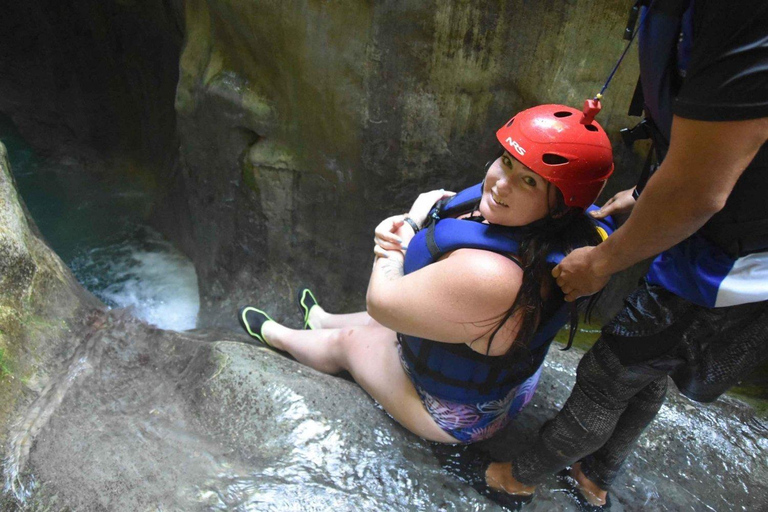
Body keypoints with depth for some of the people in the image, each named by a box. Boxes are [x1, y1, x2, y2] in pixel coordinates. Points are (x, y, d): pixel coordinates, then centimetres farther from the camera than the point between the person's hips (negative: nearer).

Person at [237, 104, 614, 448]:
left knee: (345, 341, 16)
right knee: (386, 320, 30)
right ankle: (320, 320, 63)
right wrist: (408, 226, -22)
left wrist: (411, 223, -18)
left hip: (455, 414, -7)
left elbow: (381, 301, -30)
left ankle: (273, 335, 49)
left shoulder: (485, 275, -46)